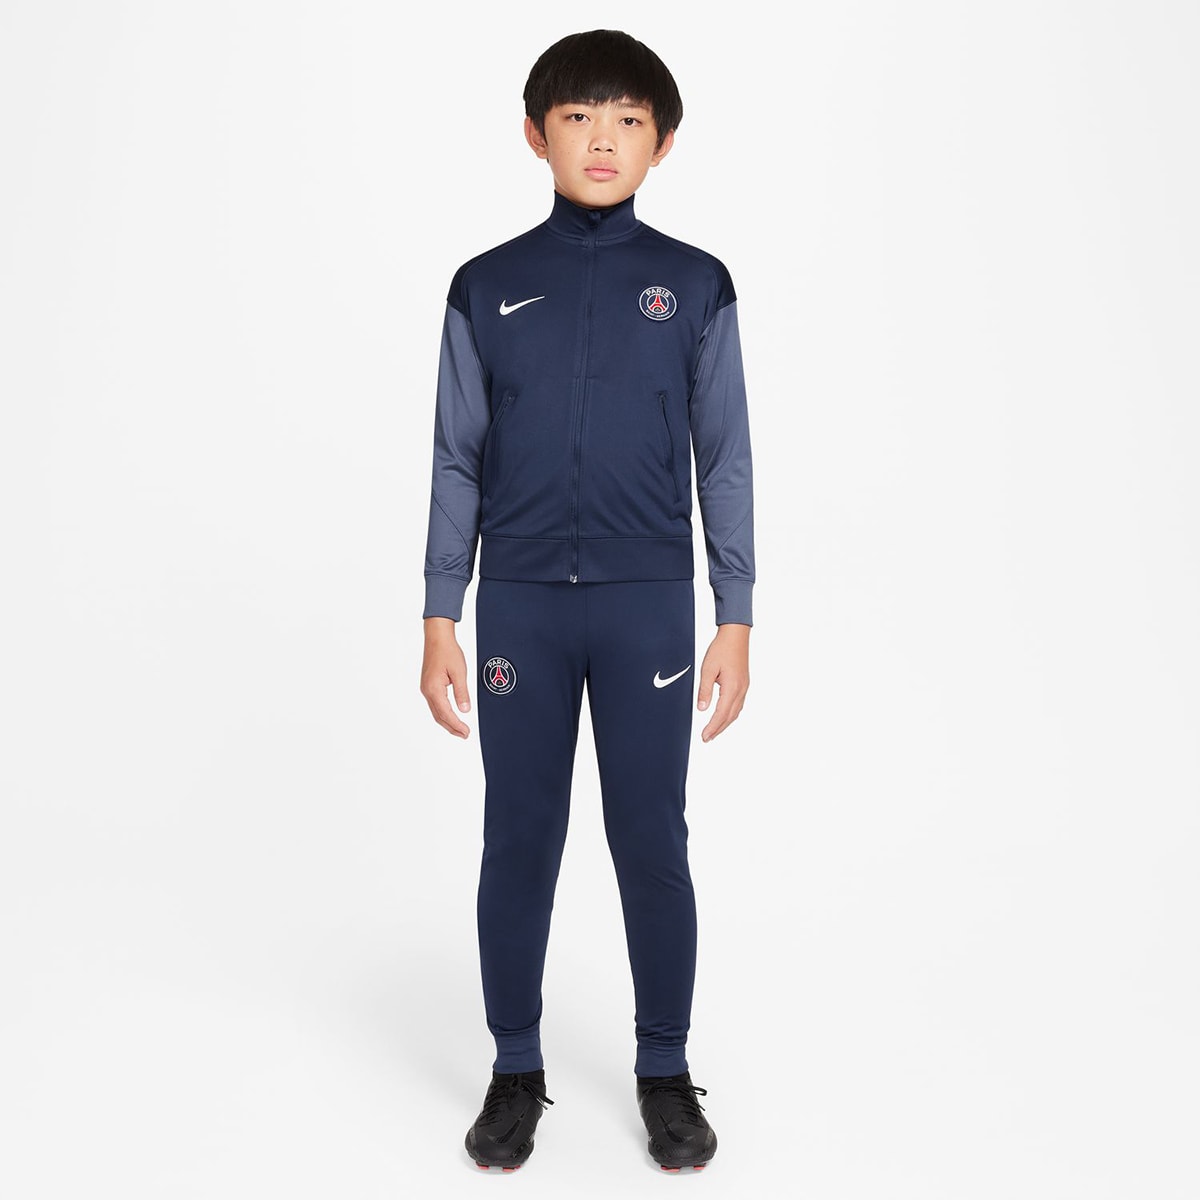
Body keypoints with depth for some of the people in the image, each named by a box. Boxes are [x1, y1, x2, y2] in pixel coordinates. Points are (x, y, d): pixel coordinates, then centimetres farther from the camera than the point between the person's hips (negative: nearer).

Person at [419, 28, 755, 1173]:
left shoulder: (695, 287, 3)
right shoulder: (487, 288, 5)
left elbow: (725, 462, 5)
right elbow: (457, 463, 6)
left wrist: (735, 622, 1)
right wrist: (439, 619, 3)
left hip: (648, 602, 0)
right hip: (519, 603, 1)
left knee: (651, 842, 5)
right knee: (519, 841, 7)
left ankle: (666, 1071, 23)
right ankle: (516, 1071, 24)